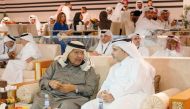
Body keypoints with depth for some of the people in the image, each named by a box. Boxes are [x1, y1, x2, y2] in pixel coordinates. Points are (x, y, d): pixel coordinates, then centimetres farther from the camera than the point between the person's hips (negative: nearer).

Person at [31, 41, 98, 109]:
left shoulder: (88, 69, 10)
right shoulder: (57, 64, 16)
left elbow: (90, 89, 1)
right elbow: (42, 81, 14)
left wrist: (74, 88, -15)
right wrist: (50, 83, -10)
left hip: (74, 98, -1)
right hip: (51, 95, 2)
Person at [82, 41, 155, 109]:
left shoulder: (137, 63, 1)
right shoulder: (114, 67, 27)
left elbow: (135, 84, -14)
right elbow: (107, 83, 19)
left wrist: (114, 95, -23)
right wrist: (102, 93, -6)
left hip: (134, 97, -7)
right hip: (114, 99, 7)